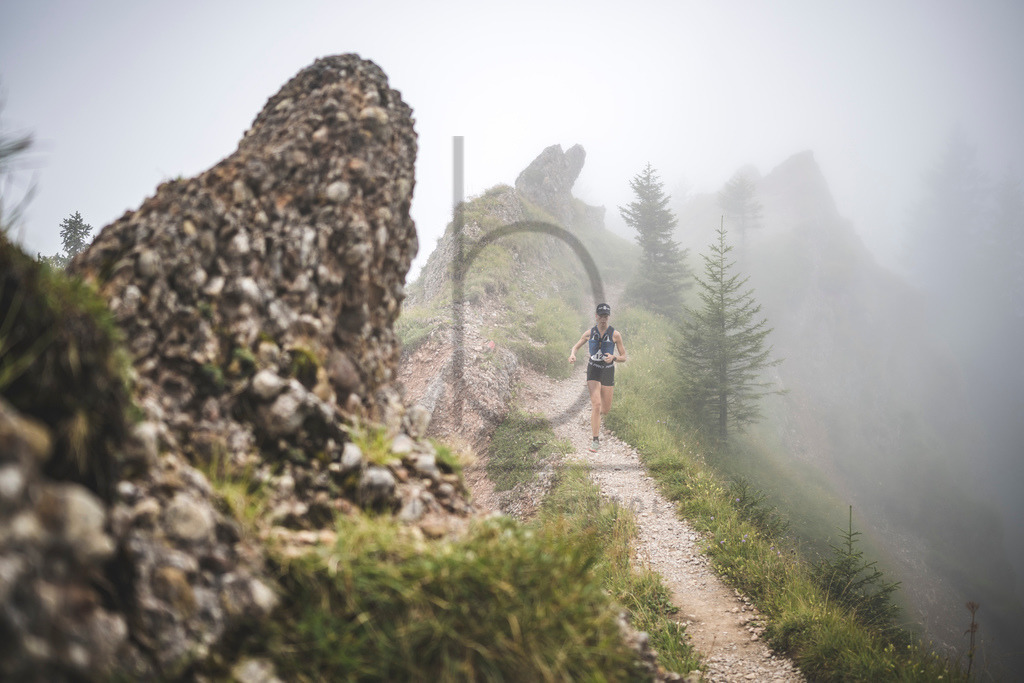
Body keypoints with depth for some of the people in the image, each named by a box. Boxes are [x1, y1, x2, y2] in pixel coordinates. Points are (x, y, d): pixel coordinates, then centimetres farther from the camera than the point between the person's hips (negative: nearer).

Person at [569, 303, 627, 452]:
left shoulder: (615, 334, -7)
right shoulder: (590, 333, -2)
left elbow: (623, 358, -3)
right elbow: (576, 347, 11)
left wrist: (613, 357, -26)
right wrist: (572, 355, -13)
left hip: (608, 372, 1)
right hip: (593, 371, -1)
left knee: (606, 410, 8)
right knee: (596, 404, -18)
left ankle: (595, 415, 47)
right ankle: (596, 440, -11)